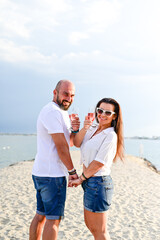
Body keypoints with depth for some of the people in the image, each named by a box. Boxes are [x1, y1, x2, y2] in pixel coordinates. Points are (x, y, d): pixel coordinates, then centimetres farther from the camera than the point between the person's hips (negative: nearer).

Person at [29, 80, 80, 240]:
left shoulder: (61, 113, 19)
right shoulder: (53, 111, -14)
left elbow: (67, 142, 18)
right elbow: (61, 146, -17)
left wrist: (74, 130, -2)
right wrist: (72, 171, -10)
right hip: (52, 174, -10)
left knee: (41, 215, 16)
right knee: (53, 218, -3)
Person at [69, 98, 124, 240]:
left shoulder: (110, 136, -16)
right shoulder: (93, 130, 9)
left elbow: (98, 163, -18)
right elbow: (77, 143, -2)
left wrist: (80, 179, -10)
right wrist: (84, 128, -18)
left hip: (98, 183, -9)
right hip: (90, 182, 9)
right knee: (90, 224, 23)